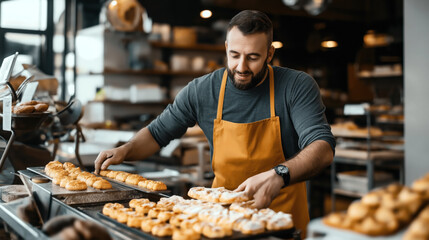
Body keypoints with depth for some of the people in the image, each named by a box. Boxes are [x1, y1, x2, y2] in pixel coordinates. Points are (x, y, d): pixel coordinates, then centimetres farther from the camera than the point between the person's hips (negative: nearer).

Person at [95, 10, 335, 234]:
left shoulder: (297, 86, -8)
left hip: (283, 216, -2)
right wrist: (125, 150, -8)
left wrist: (278, 175, -36)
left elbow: (323, 148, -18)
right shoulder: (202, 91, -2)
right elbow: (158, 132, 11)